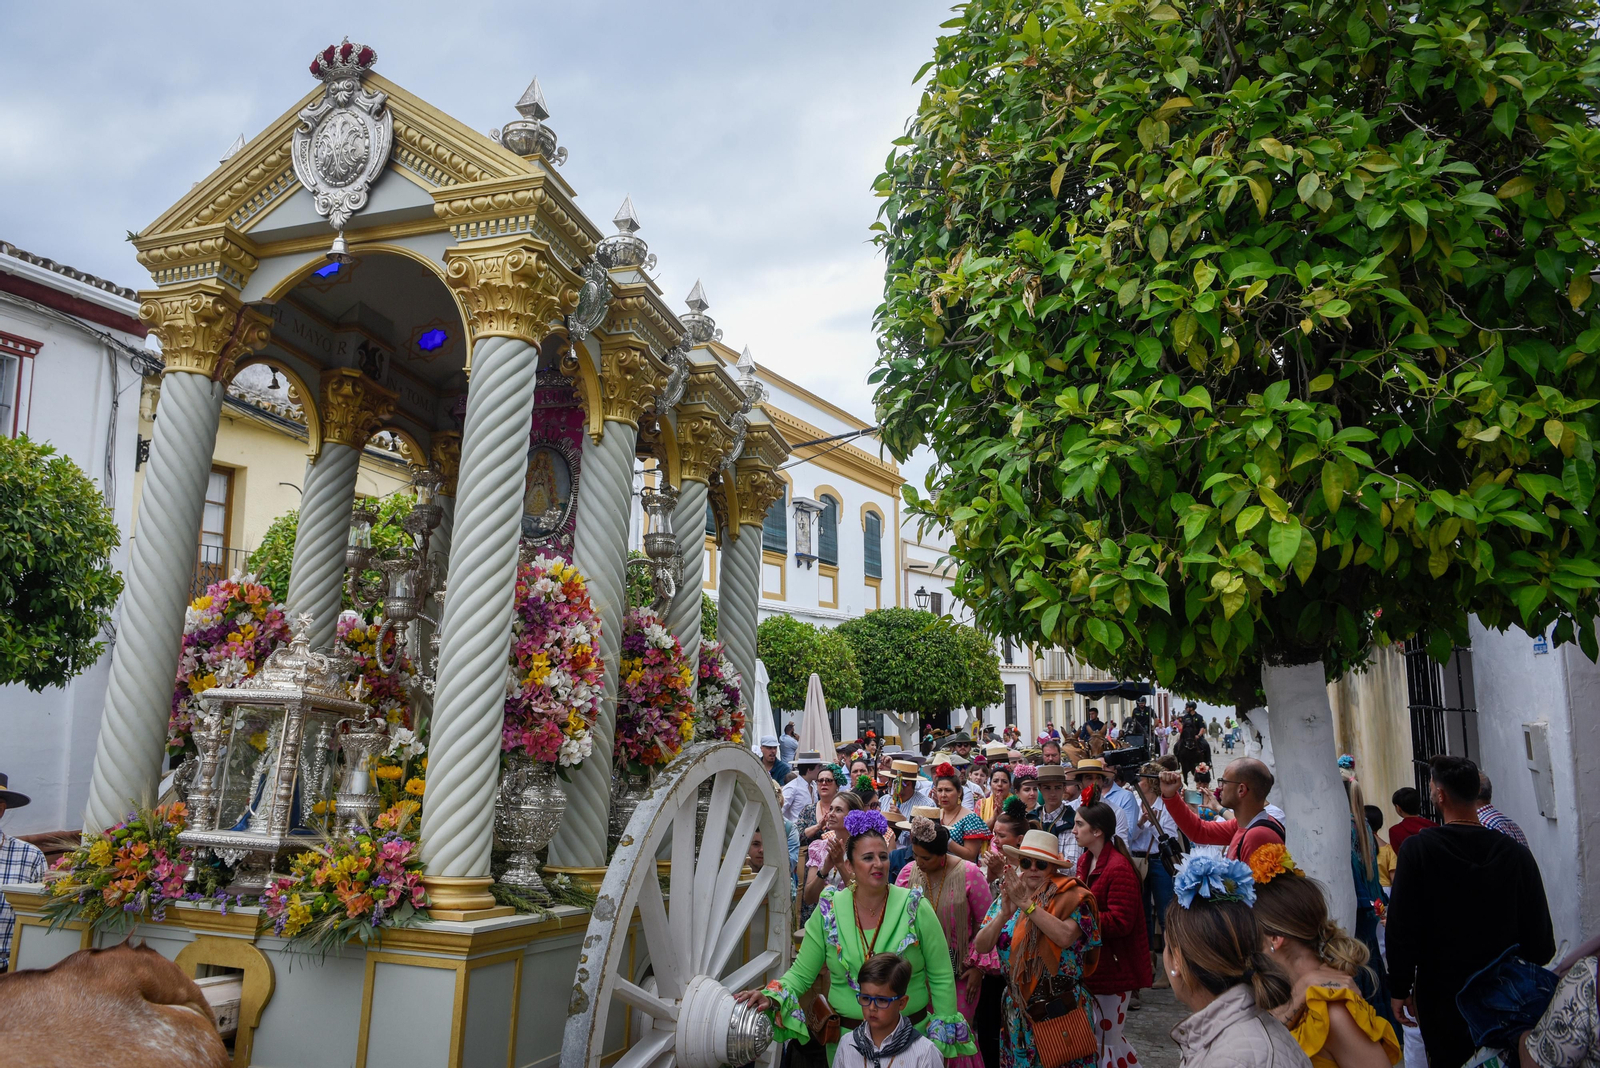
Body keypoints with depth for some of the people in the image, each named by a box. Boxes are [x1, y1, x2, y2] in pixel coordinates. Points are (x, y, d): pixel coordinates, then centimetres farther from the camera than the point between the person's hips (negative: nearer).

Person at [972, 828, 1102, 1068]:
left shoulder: (1071, 898, -10)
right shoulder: (1007, 898, 3)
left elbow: (1065, 937, -28)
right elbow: (981, 946, -5)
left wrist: (1027, 905, -27)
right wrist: (1004, 914, -21)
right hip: (1017, 1006, 4)